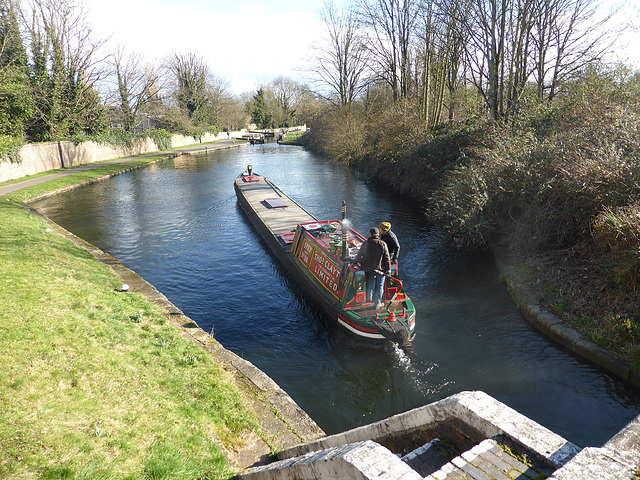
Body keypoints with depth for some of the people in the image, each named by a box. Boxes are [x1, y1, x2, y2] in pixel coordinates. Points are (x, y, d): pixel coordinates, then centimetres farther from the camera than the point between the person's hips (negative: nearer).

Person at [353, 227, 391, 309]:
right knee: (380, 286, 9)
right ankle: (377, 304, 16)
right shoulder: (383, 244, -10)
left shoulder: (365, 243, -4)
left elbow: (359, 255, 4)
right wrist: (388, 268, -1)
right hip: (380, 268, -3)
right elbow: (387, 257, -8)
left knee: (372, 278, 29)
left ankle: (369, 297, 31)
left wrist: (354, 262, 20)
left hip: (370, 267, 3)